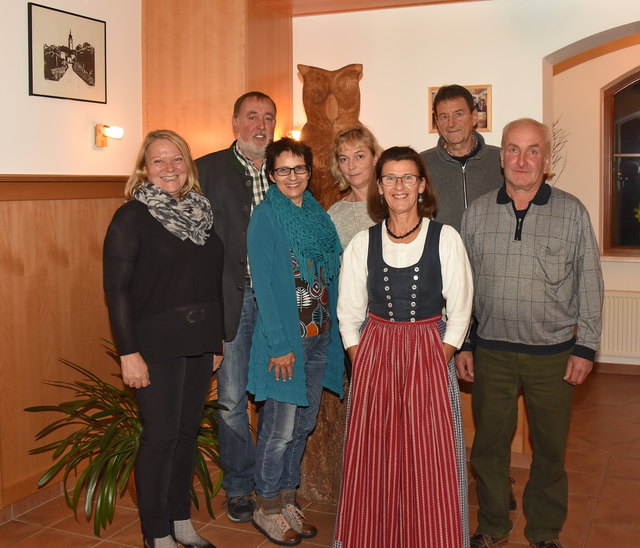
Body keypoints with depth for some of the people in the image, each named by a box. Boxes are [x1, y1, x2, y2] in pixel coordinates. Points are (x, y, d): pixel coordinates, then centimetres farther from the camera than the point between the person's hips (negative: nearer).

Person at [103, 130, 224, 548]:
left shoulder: (201, 212, 8)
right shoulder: (132, 217, -8)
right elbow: (117, 289, -12)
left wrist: (218, 338, 13)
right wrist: (129, 352, -16)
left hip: (200, 343, 6)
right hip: (157, 345, -6)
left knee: (188, 431, 14)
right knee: (161, 435, 1)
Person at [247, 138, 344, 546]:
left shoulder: (318, 215, 10)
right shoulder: (266, 218, -9)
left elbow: (331, 277, 13)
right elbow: (265, 285, -14)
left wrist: (333, 329, 6)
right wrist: (280, 344, -17)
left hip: (320, 336, 7)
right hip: (285, 337, -7)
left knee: (305, 423, 15)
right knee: (281, 428, 1)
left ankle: (287, 499, 31)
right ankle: (267, 508, 20)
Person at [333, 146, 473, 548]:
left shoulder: (446, 239, -3)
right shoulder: (364, 243, 2)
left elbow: (459, 312, 0)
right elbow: (348, 314, 7)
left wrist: (437, 361, -7)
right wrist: (362, 364, -1)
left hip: (428, 354, -1)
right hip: (374, 355, 2)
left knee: (428, 460, 2)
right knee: (374, 459, 7)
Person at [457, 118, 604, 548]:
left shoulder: (572, 212, -1)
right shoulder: (477, 213, 3)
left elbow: (589, 285, 2)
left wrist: (585, 348, -1)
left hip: (553, 353, -1)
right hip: (491, 351, 1)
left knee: (550, 448, 11)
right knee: (489, 443, 11)